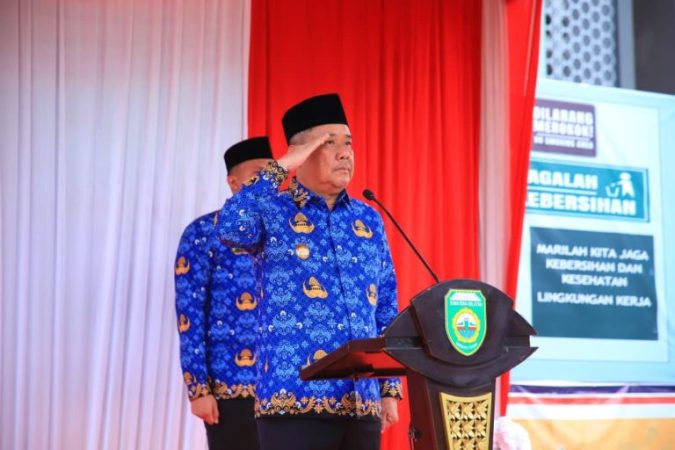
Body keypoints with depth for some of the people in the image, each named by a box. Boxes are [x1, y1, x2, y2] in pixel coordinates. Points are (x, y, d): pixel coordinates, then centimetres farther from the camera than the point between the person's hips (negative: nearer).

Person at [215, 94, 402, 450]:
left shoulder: (369, 219, 14)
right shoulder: (272, 211, 1)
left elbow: (386, 313, 16)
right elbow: (229, 229, -23)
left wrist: (390, 389, 10)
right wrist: (280, 167, -15)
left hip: (361, 401, 5)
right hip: (296, 398, -5)